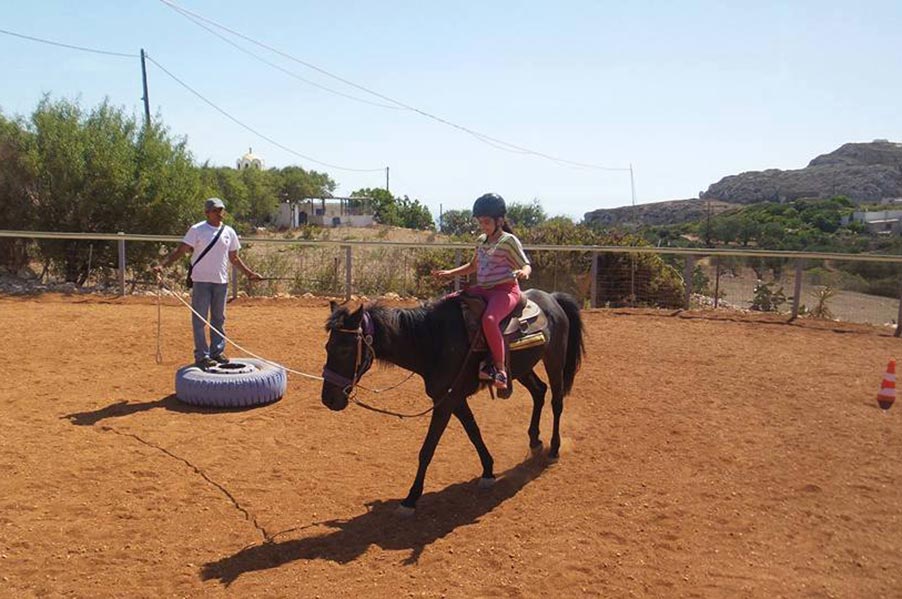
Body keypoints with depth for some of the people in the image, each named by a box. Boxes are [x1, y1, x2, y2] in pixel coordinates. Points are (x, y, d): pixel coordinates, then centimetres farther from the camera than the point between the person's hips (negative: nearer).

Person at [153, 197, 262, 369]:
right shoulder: (197, 230, -5)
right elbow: (181, 250, -9)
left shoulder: (229, 232, 9)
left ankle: (217, 352, 21)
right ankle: (202, 356, 5)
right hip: (201, 280, -4)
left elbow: (234, 258, 17)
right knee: (200, 319, -1)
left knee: (218, 318, 11)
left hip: (221, 281, 4)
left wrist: (249, 273, 14)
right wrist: (162, 264, -21)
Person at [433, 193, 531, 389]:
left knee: (489, 320, -35)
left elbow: (526, 265, -5)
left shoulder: (509, 241, -5)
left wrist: (523, 272, -30)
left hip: (505, 290, -8)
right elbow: (472, 266, 27)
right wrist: (449, 273, 16)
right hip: (482, 289, 8)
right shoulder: (481, 241, 15)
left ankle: (500, 368, -24)